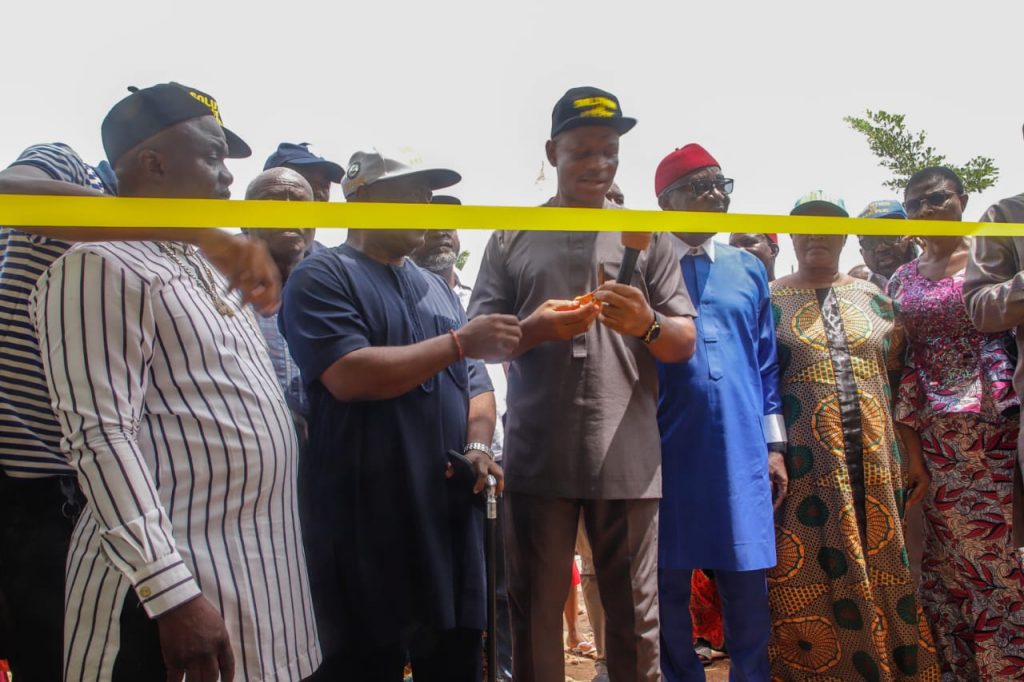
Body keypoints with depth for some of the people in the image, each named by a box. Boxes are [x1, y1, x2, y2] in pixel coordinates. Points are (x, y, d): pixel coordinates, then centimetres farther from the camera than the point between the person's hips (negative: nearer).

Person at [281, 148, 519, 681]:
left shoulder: (437, 289, 18)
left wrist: (478, 446, -2)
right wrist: (460, 342, -15)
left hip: (450, 516, 7)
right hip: (365, 526, -6)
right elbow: (349, 376, -18)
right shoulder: (322, 277, -4)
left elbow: (475, 384, 19)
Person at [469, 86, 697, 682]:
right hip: (539, 457, 0)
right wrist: (533, 330, -14)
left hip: (628, 459, 1)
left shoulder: (646, 236, 11)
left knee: (636, 619, 10)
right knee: (536, 614, 10)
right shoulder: (513, 237, 9)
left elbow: (686, 343, 9)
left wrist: (646, 325, -14)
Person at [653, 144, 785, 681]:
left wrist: (774, 446, 8)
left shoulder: (749, 270, 11)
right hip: (667, 454, -2)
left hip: (742, 455, 3)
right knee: (668, 592, 8)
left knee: (749, 594, 8)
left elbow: (766, 363, 12)